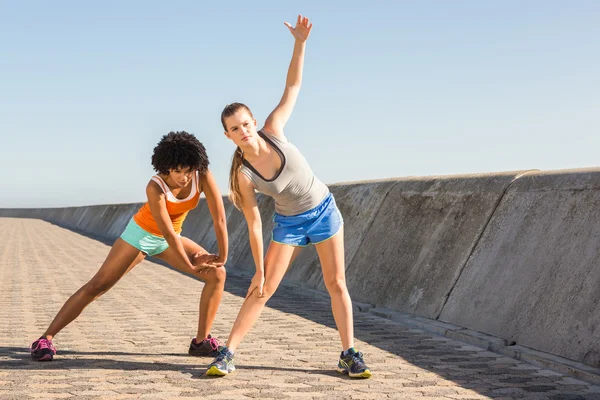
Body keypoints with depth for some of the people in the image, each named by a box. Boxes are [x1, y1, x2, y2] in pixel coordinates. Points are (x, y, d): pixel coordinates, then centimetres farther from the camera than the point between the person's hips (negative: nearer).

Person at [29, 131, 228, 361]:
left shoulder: (203, 176, -25)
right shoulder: (155, 187, -33)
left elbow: (219, 217, -23)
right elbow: (168, 233, -30)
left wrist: (222, 256, -22)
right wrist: (190, 266, -23)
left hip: (167, 239, 4)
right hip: (141, 233, -4)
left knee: (217, 273, -11)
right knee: (97, 286, -8)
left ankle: (202, 341, -3)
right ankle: (46, 339, -3)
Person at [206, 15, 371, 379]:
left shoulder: (273, 131, -18)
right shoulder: (243, 175, -20)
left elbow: (294, 84, -13)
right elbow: (254, 224, -14)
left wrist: (300, 42, -25)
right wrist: (259, 271, -11)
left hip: (324, 210, 1)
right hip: (289, 222, -1)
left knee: (336, 284, 2)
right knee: (262, 290, -5)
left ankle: (350, 355, 10)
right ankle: (227, 355, 2)